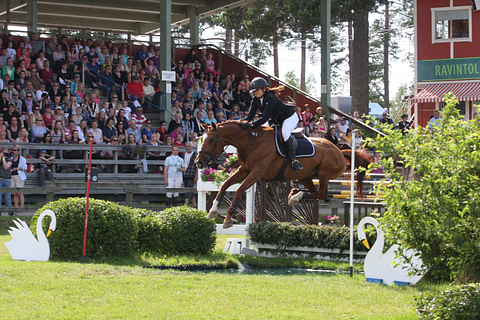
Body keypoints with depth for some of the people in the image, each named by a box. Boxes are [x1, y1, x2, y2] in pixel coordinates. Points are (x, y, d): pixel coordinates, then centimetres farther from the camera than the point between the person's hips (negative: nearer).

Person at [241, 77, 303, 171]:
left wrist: (251, 124, -49)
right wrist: (244, 123, -30)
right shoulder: (255, 100, -6)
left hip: (290, 118, -10)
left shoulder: (270, 98, -32)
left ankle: (294, 160, -35)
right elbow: (251, 115, -10)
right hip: (277, 121, 10)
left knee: (285, 133, -34)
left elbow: (265, 118, -40)